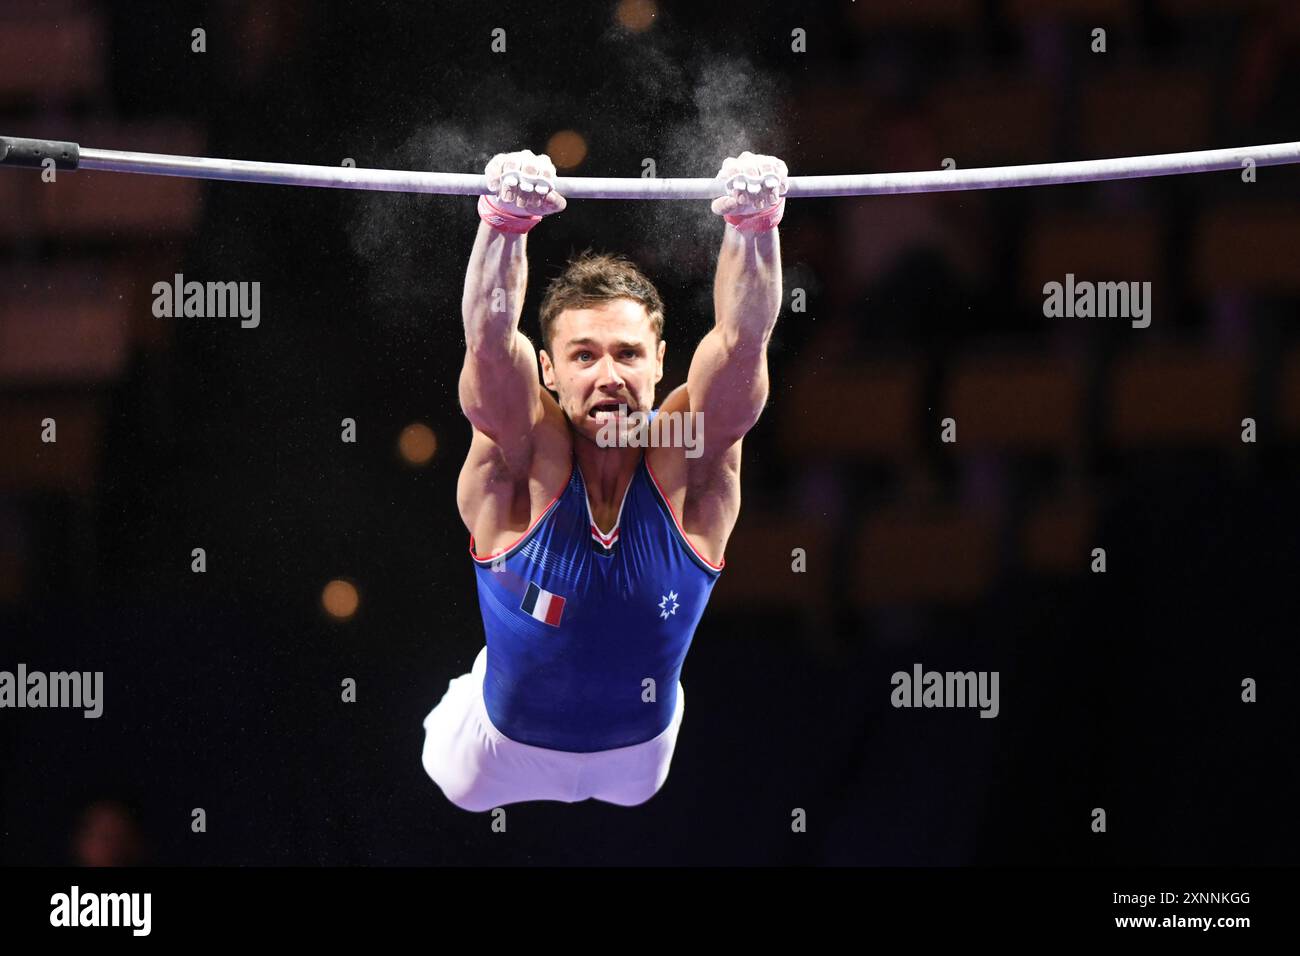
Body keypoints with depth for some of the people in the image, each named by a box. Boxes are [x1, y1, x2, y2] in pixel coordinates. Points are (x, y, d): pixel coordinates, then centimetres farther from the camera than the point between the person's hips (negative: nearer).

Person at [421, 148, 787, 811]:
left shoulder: (687, 465, -28)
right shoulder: (525, 463, -32)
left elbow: (742, 340, -44)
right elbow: (489, 339, -50)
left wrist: (754, 223, -62)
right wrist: (506, 220, -67)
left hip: (640, 752, 1)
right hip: (507, 748, -1)